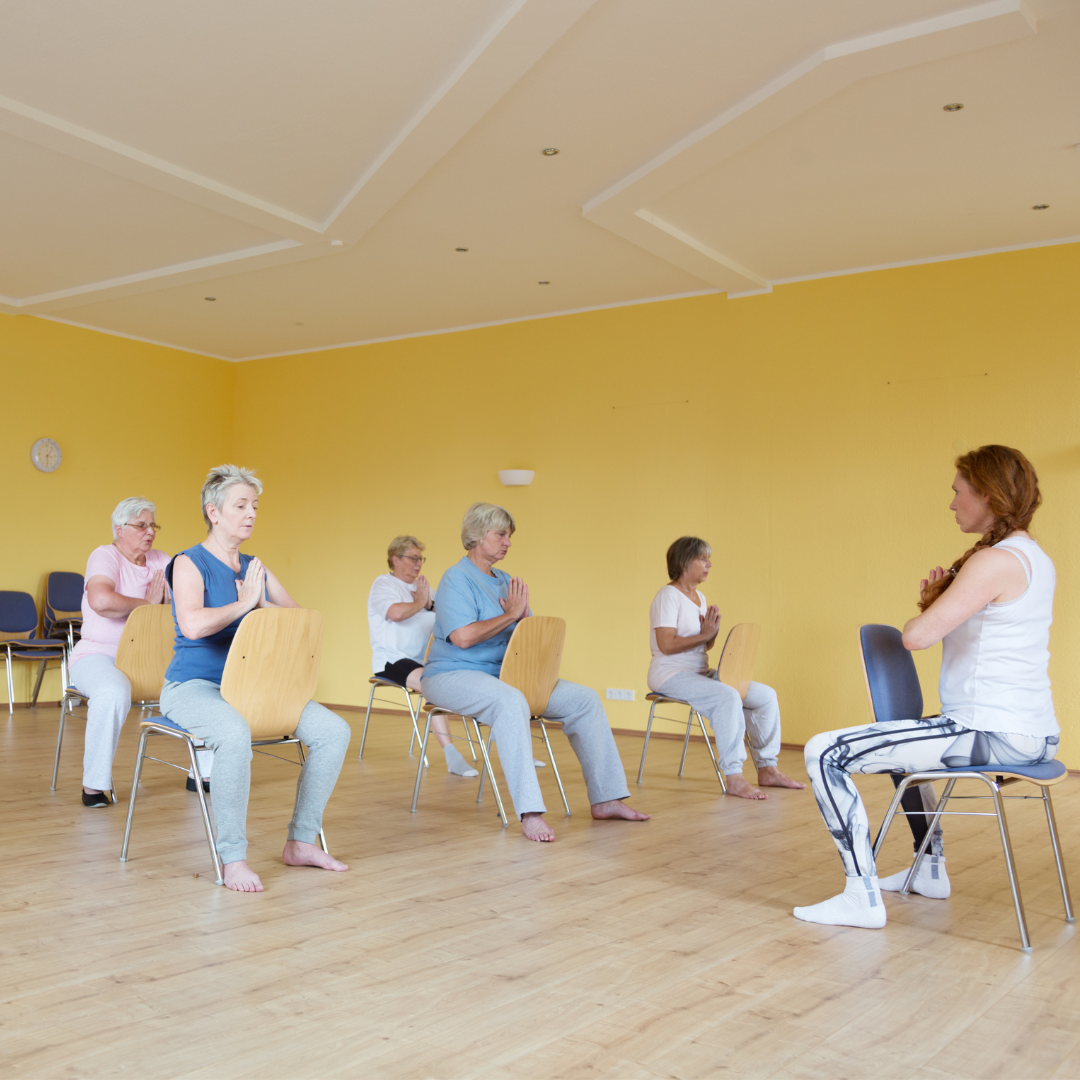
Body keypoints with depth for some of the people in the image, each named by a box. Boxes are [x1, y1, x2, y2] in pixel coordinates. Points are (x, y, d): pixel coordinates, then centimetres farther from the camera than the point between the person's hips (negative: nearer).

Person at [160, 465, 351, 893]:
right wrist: (244, 603, -13)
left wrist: (265, 606, -8)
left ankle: (300, 841, 0)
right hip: (194, 685, -6)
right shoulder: (190, 564, -5)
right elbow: (193, 624, -25)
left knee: (334, 731, -12)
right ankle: (232, 859, -23)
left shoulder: (256, 568, 14)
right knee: (235, 734, -40)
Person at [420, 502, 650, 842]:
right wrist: (511, 615, -14)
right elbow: (463, 637, -24)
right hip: (454, 675, -8)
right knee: (510, 702, -41)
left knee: (584, 699, -3)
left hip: (504, 674, 8)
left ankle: (606, 799, 1)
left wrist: (523, 616, -9)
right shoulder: (457, 579, -10)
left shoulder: (505, 581, 15)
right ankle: (530, 813, -42)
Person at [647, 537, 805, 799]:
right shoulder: (668, 596, -12)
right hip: (670, 675, -9)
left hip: (700, 673, 9)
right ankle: (733, 778, -30)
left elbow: (705, 646, 15)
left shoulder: (699, 597, 15)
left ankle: (767, 770, 6)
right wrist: (704, 635, -16)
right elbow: (666, 645, -22)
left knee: (766, 696, 0)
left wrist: (712, 633, -6)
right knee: (729, 697, -34)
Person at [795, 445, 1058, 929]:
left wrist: (928, 602, 1)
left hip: (990, 733, -11)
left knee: (824, 753, -12)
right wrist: (941, 598, 9)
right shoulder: (1036, 559, 13)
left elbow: (917, 636, -23)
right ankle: (930, 870, 41)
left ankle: (862, 896, -8)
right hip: (1034, 734, 11)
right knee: (901, 741, 37)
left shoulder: (994, 561, -18)